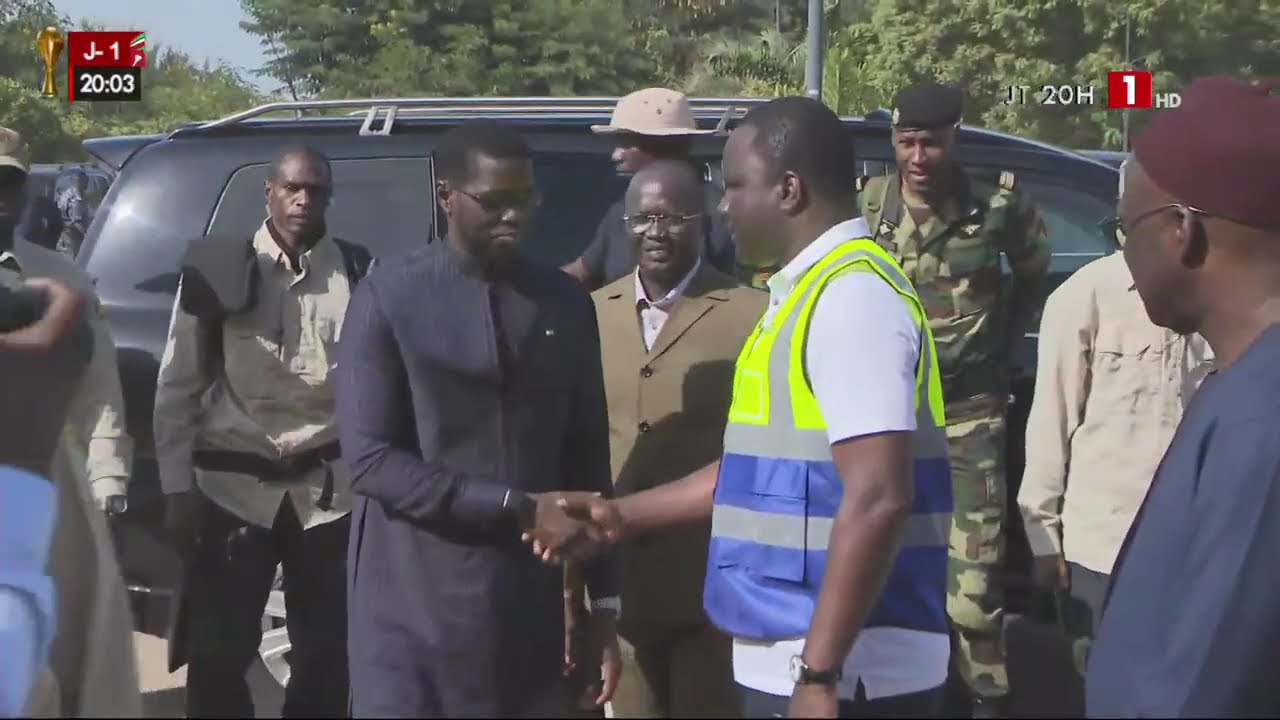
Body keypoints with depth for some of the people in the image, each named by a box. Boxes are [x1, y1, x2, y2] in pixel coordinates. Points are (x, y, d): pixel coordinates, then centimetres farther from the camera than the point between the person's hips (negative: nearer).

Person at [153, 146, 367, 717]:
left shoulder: (358, 272, 0)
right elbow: (177, 386, 1)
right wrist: (177, 487, -3)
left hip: (328, 488, 1)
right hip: (232, 487, -1)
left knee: (328, 653, 10)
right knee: (217, 653, 4)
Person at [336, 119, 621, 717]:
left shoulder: (567, 304, 7)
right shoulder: (387, 302, -4)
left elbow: (588, 459, 10)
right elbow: (370, 461, -11)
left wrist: (604, 601, 8)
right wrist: (521, 509, -16)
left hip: (529, 610, 3)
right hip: (414, 611, -3)